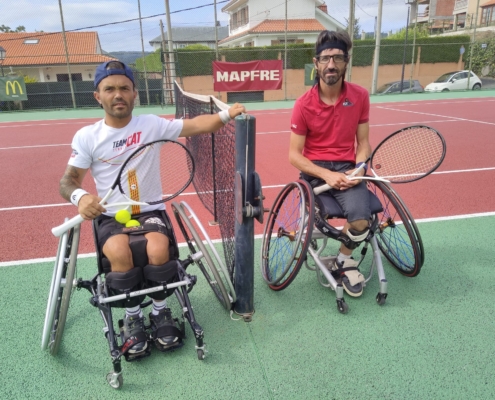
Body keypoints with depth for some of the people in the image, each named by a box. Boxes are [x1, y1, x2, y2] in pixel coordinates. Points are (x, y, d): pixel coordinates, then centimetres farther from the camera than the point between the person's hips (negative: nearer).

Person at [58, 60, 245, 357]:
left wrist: (226, 115, -22)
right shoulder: (86, 137, 1)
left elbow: (195, 126, -4)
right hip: (111, 216, 0)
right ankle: (133, 317, -3)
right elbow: (69, 180, 1)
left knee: (158, 250, -30)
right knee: (119, 252, -31)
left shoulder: (152, 125, 1)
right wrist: (80, 196, -23)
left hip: (150, 211, 0)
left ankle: (160, 311, 0)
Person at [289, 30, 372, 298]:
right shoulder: (304, 104, -7)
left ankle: (343, 260, 11)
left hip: (347, 167, 2)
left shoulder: (360, 96, 1)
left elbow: (363, 142, 7)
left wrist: (358, 169, -13)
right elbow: (294, 155, -6)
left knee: (360, 221, -25)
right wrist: (326, 174, -20)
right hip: (315, 168, -1)